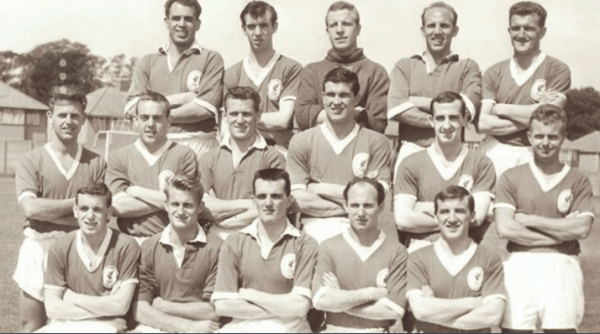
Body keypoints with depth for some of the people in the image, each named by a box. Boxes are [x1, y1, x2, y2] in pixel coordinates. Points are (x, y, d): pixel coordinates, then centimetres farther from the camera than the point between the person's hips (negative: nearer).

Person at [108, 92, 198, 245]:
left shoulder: (185, 155, 7)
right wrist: (161, 198, -4)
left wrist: (136, 191, 1)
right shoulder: (118, 158, 12)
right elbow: (118, 207, -1)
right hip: (131, 242, 2)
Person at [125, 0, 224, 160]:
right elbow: (131, 107, 2)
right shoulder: (147, 62, 15)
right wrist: (177, 99, -6)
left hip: (198, 145, -2)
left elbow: (206, 108, -7)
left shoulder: (211, 59, 5)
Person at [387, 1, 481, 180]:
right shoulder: (404, 66, 12)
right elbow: (396, 109, -4)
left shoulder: (467, 67, 10)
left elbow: (467, 109, -8)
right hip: (411, 150, 1)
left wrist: (420, 102, -4)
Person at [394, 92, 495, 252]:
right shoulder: (410, 165, 10)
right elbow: (402, 219, -3)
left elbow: (477, 216, -3)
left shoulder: (481, 163, 11)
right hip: (421, 246, 0)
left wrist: (428, 208, 0)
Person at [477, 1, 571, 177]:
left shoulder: (557, 70, 2)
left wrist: (501, 109, -1)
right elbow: (483, 123, -1)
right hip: (495, 155, 2)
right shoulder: (494, 73, 9)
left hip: (533, 156, -2)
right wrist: (529, 117, -8)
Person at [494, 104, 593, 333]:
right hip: (520, 268, 0)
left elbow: (582, 228, -5)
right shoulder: (511, 178, 6)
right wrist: (563, 231, -5)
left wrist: (530, 220, -4)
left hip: (562, 270, 0)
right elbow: (505, 228, -6)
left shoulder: (578, 181, 8)